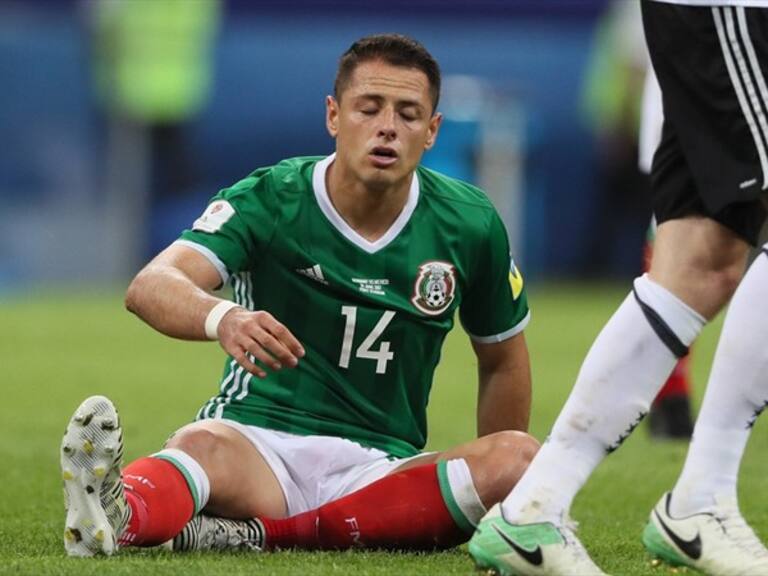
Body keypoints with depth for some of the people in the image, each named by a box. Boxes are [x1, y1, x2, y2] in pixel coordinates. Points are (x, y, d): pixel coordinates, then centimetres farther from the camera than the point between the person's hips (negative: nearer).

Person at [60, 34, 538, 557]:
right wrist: (223, 318, -44)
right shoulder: (268, 200, -5)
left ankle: (262, 534, -34)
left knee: (523, 458, -28)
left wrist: (491, 482, 17)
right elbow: (150, 287, -22)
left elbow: (502, 360, 19)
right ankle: (118, 516, -74)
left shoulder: (468, 225, 3)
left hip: (379, 468, 2)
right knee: (203, 445, -37)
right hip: (257, 443, -2)